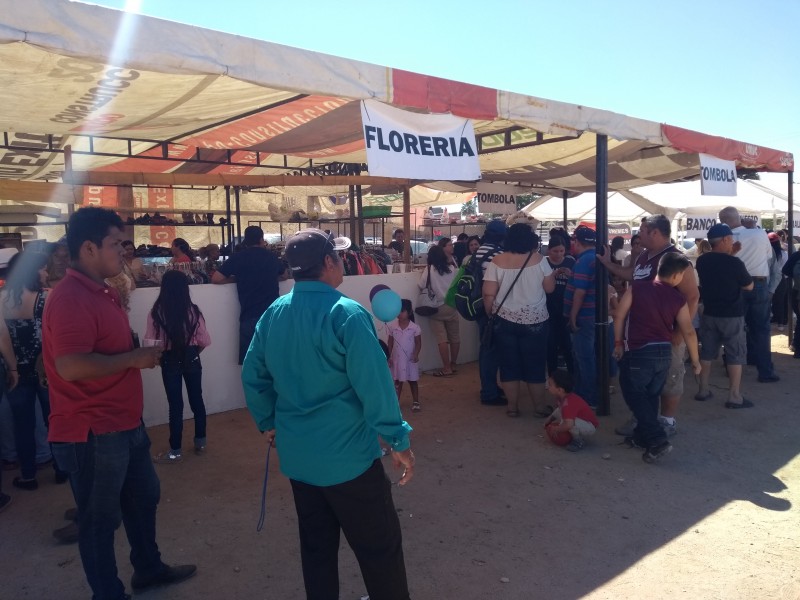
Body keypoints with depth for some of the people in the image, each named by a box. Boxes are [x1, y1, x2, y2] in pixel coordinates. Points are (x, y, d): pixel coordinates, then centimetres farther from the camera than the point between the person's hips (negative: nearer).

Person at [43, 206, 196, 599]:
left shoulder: (101, 292, 11)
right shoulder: (69, 299, -22)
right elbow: (71, 365, -33)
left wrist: (139, 353, 10)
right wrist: (133, 358, -23)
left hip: (123, 423, 10)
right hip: (92, 432, -10)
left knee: (143, 497, 24)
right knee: (99, 518, 9)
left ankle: (149, 568, 44)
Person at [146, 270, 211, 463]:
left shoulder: (156, 313, -15)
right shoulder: (193, 311, -10)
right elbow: (205, 341, -4)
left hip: (170, 361, -2)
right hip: (191, 359, 2)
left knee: (175, 405, 6)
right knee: (196, 399, 16)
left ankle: (175, 451, 15)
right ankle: (200, 443, 28)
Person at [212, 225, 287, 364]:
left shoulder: (239, 257, 0)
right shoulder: (271, 256, 11)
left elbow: (215, 279, -3)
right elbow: (284, 276, 28)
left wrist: (237, 278, 10)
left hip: (250, 316, -3)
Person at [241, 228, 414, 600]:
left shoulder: (273, 314, 2)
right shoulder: (346, 312, -18)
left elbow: (252, 376, 10)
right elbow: (374, 385, -21)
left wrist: (268, 423, 23)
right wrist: (398, 440, -12)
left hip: (297, 454, 7)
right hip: (346, 455, -7)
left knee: (316, 544, 21)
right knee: (380, 547, 8)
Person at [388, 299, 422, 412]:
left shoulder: (415, 328, -9)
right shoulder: (393, 328, -3)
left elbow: (418, 343, -6)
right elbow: (390, 344, 4)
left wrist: (416, 354, -20)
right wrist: (390, 357, -2)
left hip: (410, 360, -2)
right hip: (397, 359, 2)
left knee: (412, 381, 10)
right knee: (397, 382, 12)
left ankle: (415, 402, 19)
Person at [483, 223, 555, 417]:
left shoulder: (498, 261, -6)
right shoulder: (538, 259, -7)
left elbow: (488, 294, -8)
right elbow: (550, 288, -1)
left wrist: (490, 313, 7)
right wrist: (553, 274, 16)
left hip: (505, 320, 1)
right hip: (534, 320, -1)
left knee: (509, 363, 9)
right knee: (535, 364, 9)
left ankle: (513, 407, 15)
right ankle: (540, 407, 18)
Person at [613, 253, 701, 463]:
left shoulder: (637, 287, -6)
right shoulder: (678, 299, -1)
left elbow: (619, 316, -5)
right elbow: (688, 331, 1)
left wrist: (618, 343, 7)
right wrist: (695, 361, 12)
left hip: (638, 352, -4)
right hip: (664, 353, 4)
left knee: (634, 395, 4)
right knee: (651, 396, 17)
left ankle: (657, 440, -5)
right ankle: (642, 436, 26)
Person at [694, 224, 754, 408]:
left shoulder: (701, 261, -1)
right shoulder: (734, 263, -17)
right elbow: (749, 286, -3)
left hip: (709, 314, 5)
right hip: (732, 315, -5)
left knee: (707, 352, 13)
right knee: (736, 355, 3)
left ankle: (703, 390, 18)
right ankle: (734, 397, 4)